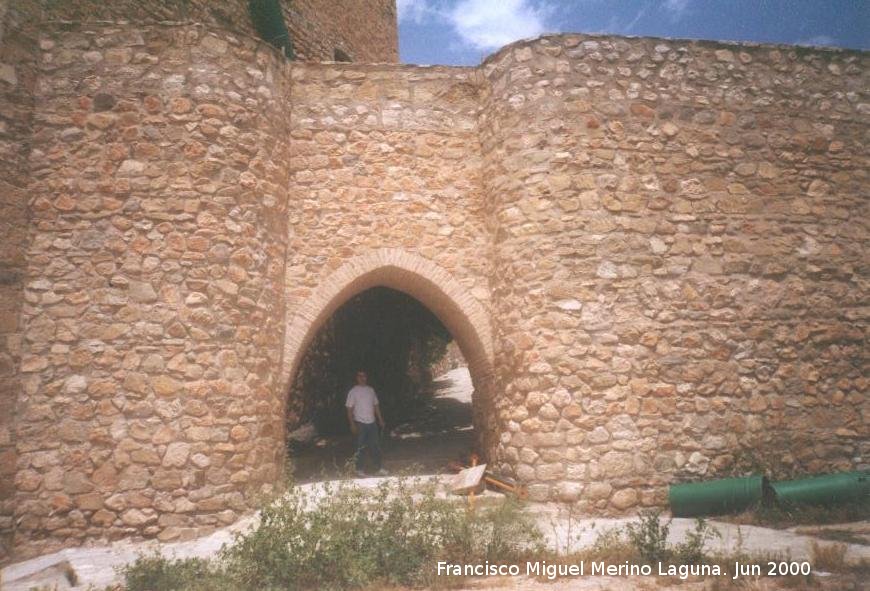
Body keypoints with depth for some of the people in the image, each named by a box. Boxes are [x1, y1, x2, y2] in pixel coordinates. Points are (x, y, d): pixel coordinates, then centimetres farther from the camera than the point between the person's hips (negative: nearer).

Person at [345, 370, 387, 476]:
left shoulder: (371, 390, 9)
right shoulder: (353, 391, -6)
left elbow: (376, 405, 14)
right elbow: (349, 409, -8)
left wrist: (380, 419, 10)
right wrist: (352, 424, -14)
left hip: (371, 423, 5)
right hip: (360, 423, -5)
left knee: (375, 446, 7)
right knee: (361, 447, 1)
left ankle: (378, 469, 14)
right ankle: (359, 470, 11)